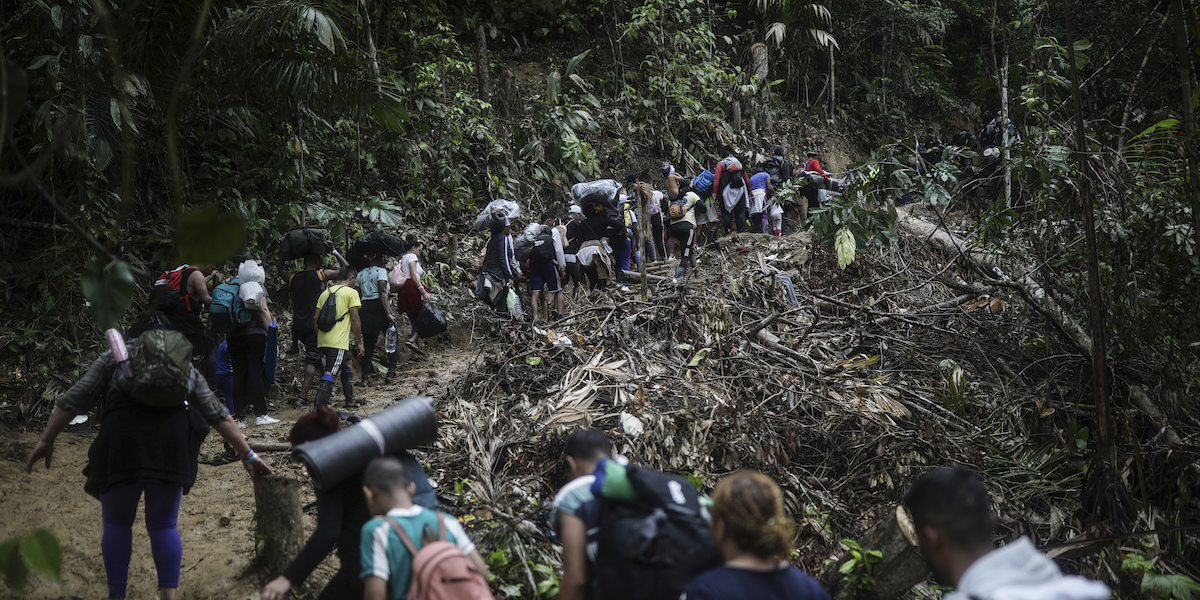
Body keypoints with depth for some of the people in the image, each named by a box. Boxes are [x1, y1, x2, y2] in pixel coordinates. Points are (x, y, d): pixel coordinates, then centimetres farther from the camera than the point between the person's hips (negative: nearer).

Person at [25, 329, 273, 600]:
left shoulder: (112, 359, 25)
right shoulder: (187, 369, 27)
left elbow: (73, 400, 15)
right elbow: (218, 415, 22)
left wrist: (46, 441, 18)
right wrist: (248, 456, 22)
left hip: (122, 435, -1)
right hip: (172, 437, 2)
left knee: (116, 523, 15)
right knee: (164, 525, 12)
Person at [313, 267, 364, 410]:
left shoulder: (325, 293, 16)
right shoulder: (351, 292, -2)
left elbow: (315, 318, 14)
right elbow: (354, 319, -8)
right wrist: (360, 343, -3)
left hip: (323, 340, 7)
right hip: (338, 342, -7)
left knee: (346, 366, 24)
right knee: (329, 373, -12)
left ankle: (350, 401, 31)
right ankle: (319, 408, -22)